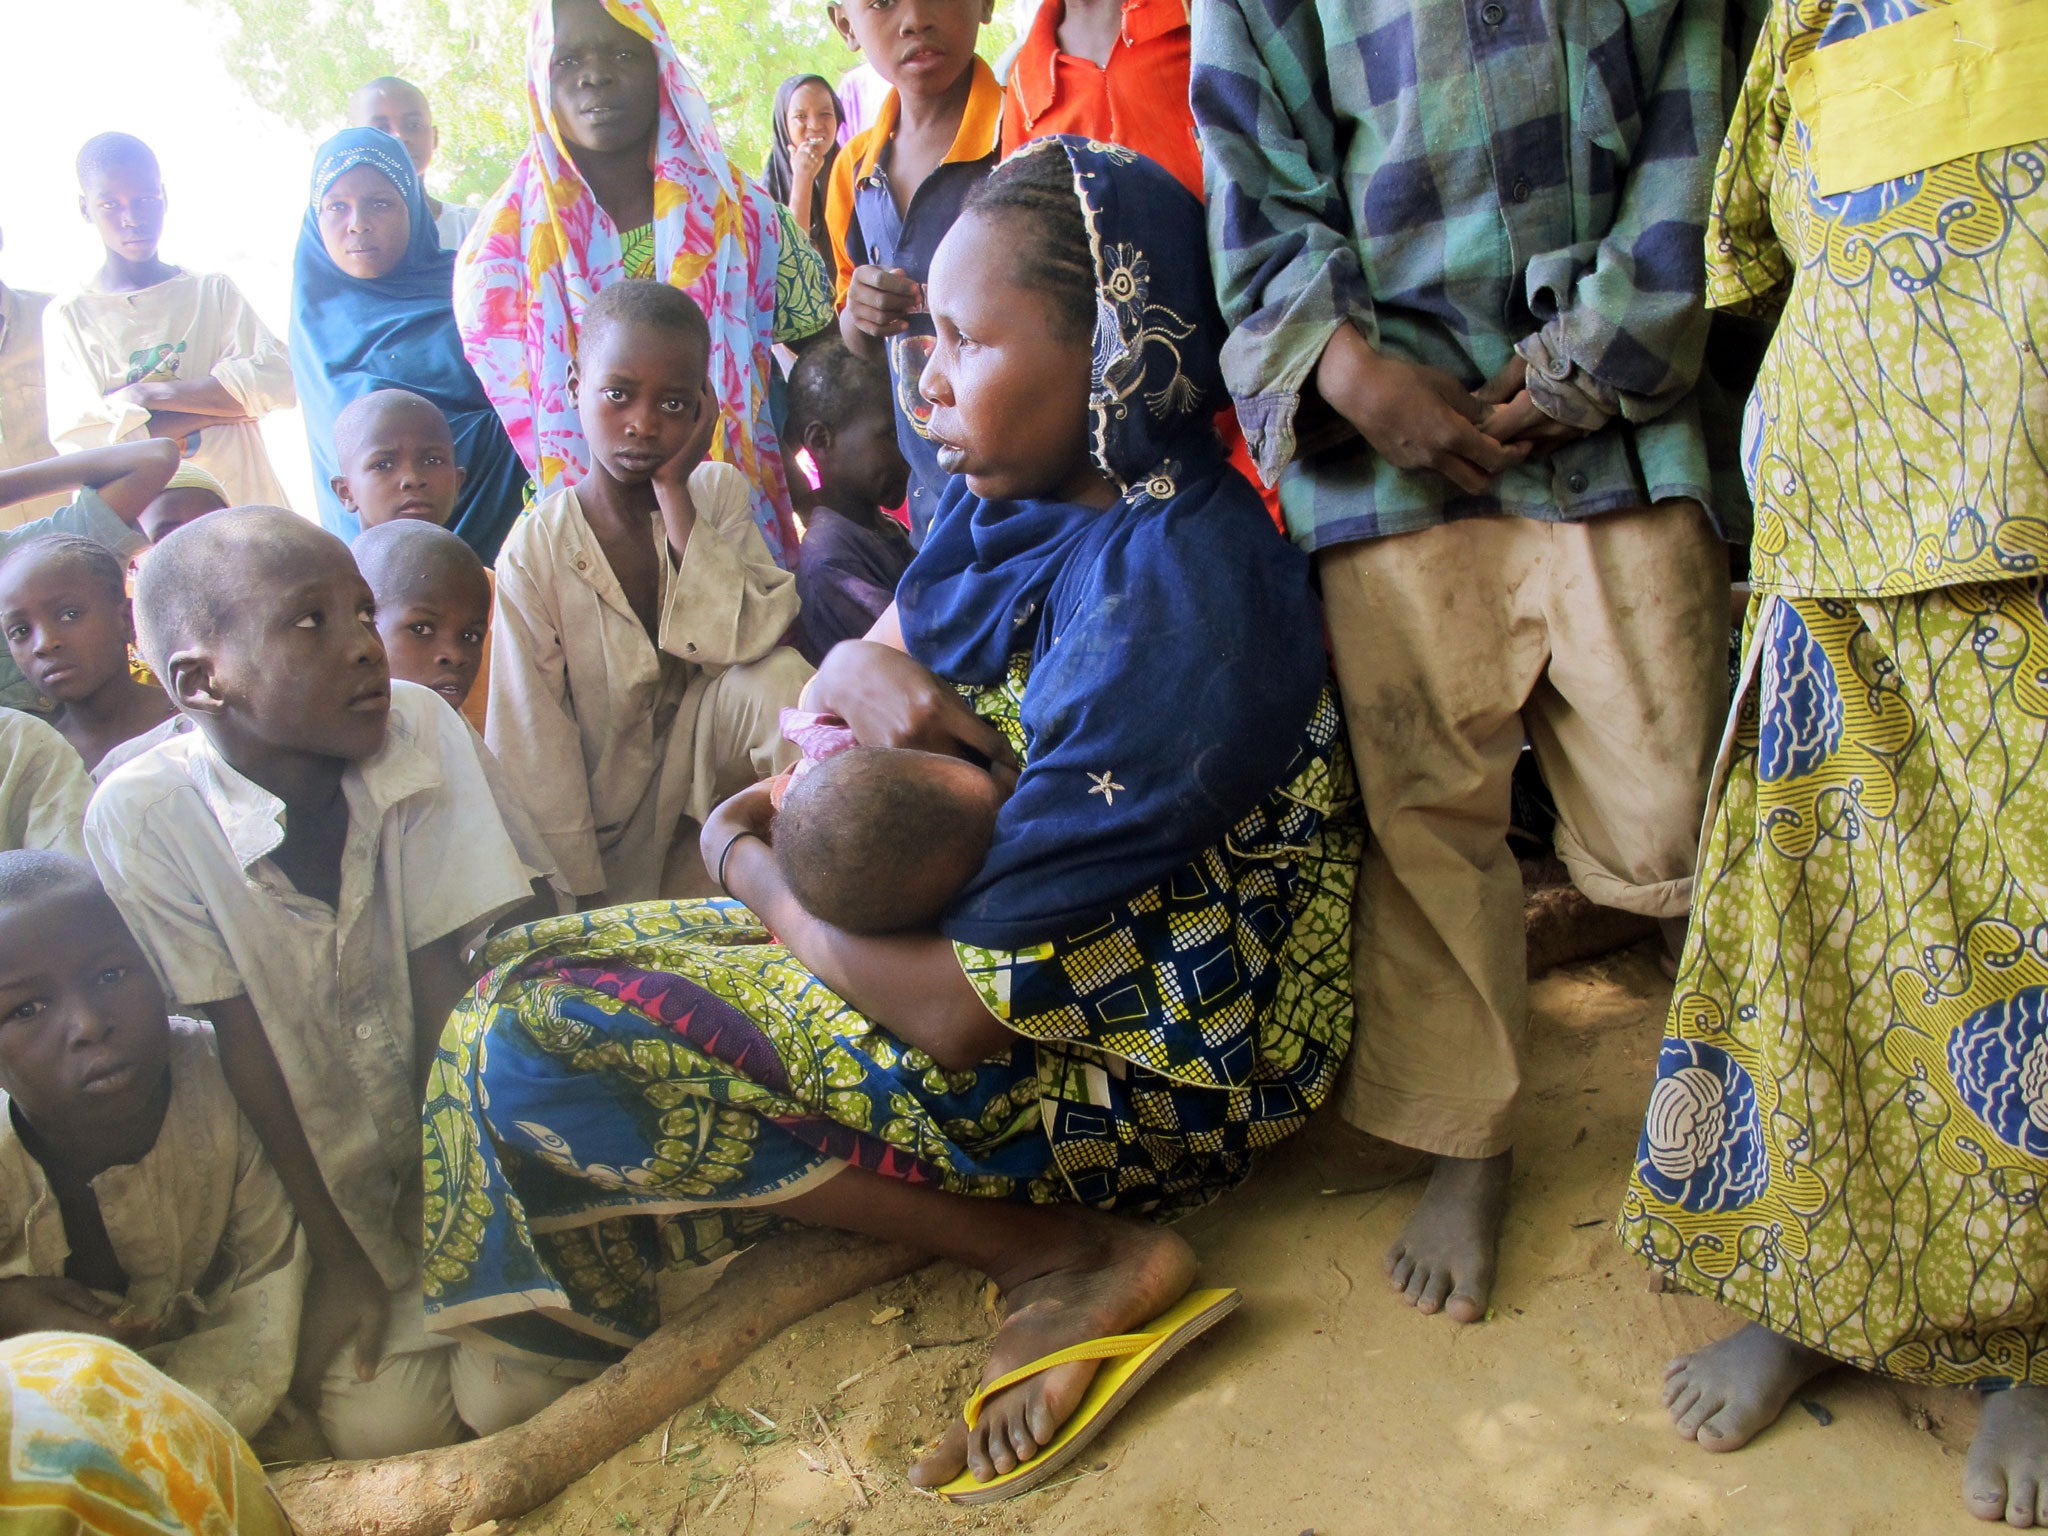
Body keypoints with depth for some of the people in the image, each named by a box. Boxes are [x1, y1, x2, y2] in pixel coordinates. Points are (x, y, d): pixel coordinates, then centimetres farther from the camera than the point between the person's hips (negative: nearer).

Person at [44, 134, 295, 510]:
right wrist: (218, 401, -8)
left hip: (242, 510, 1)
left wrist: (149, 394, -9)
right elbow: (83, 444, -7)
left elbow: (278, 382, -6)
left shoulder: (214, 291, 12)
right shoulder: (70, 316, 7)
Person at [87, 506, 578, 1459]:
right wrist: (338, 1258, -13)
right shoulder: (142, 818, -19)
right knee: (379, 1424, -13)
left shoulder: (421, 731, -16)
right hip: (315, 1172, 0)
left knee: (518, 1390, -13)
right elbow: (245, 1051, -14)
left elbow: (444, 983, -13)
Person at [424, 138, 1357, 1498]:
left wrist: (757, 874, -9)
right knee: (538, 971, 12)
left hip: (1149, 1069, -9)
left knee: (539, 1027, -13)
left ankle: (1067, 1257, -10)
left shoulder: (1164, 602, -28)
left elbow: (965, 1009, -27)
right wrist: (861, 672, -16)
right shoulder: (1012, 499, 1)